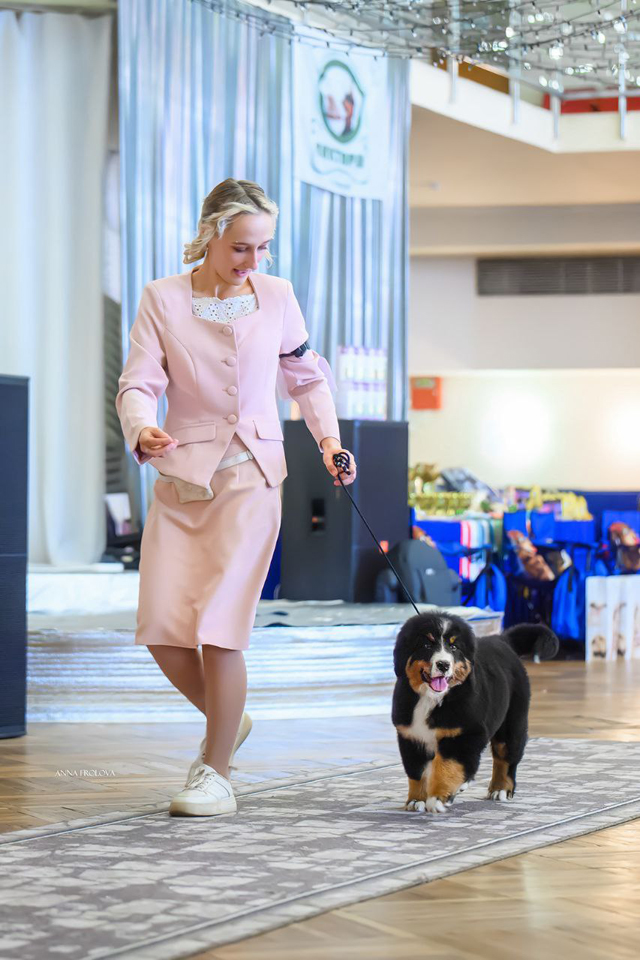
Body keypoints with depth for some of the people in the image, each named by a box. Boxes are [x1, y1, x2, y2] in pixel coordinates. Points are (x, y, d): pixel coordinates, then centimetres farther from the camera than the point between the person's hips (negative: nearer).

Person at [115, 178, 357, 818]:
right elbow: (138, 382, -6)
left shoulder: (276, 297, 5)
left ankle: (216, 773, 2)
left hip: (250, 476, -1)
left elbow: (305, 376, 18)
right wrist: (142, 430, -27)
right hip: (180, 477, 1)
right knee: (162, 631, -4)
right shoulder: (162, 299, 1)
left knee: (218, 628, -11)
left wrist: (329, 439, 3)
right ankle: (226, 720, 25)